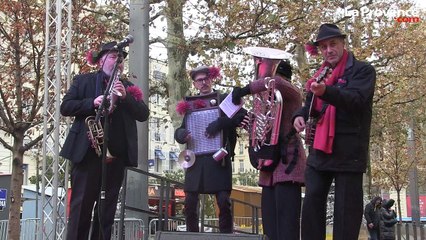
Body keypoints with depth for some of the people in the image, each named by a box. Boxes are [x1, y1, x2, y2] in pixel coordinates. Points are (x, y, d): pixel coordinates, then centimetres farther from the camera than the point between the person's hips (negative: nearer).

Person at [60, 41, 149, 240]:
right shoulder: (83, 80, 8)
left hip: (116, 154, 3)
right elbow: (65, 107, 0)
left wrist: (125, 97, -10)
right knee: (81, 203, -4)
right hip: (88, 151, -3)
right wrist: (92, 103, -15)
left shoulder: (128, 87, 16)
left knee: (108, 206, 6)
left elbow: (143, 115, 6)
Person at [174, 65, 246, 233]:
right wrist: (184, 135, -9)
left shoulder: (224, 99, 7)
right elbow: (179, 131, 15)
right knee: (190, 204, 1)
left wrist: (219, 123, -19)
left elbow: (242, 114, -8)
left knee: (224, 201, -8)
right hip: (195, 158, 3)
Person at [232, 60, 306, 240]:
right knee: (270, 225, 6)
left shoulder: (292, 94, -1)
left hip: (287, 163, -9)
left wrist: (243, 90, -17)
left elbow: (275, 82, -23)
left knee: (286, 225, -14)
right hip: (270, 166, 9)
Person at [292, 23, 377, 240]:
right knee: (312, 202, 3)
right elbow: (311, 105, 23)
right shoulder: (320, 75, 18)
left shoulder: (362, 70, -2)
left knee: (346, 207, -2)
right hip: (320, 149, 6)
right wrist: (300, 115, -1)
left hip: (348, 151, -6)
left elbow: (357, 99, -20)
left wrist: (326, 91, -37)